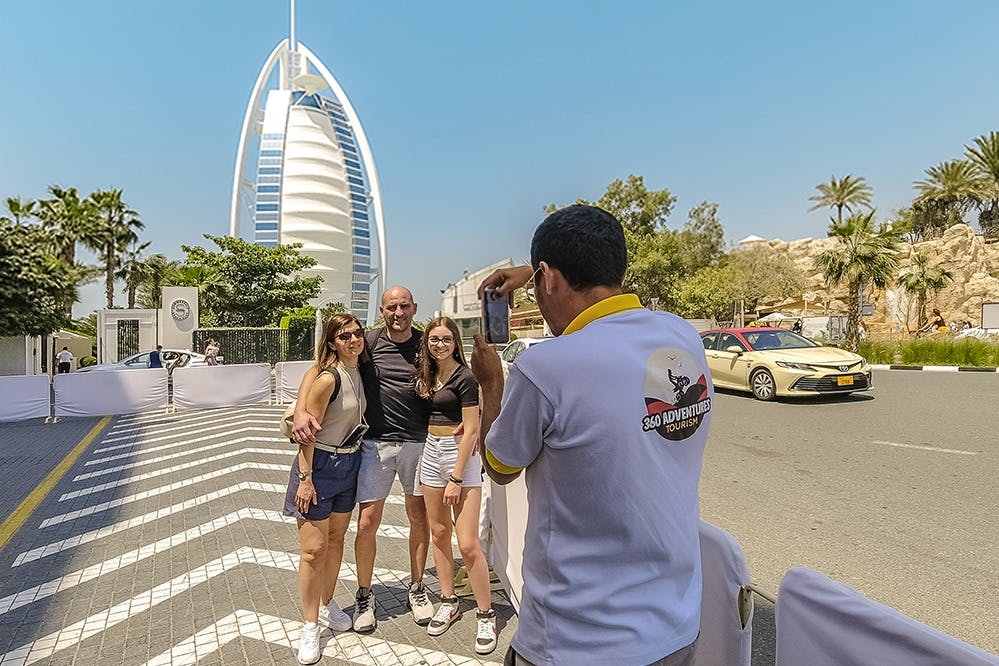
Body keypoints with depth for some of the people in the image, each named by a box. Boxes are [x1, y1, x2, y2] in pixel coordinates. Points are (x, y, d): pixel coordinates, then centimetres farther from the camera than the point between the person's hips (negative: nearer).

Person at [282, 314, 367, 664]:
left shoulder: (359, 372, 2)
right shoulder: (328, 378, -21)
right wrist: (305, 478, -19)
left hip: (350, 462, 7)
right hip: (320, 464, -7)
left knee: (336, 540, 19)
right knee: (314, 548, 2)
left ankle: (327, 605, 38)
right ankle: (310, 627, 19)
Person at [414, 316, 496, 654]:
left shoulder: (464, 378, -13)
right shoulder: (427, 375, 7)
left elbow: (471, 430, -15)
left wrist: (456, 479, -16)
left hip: (461, 454, -7)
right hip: (431, 452, 7)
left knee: (468, 544, -5)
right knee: (438, 532, 15)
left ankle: (486, 616, 13)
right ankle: (448, 602, 32)